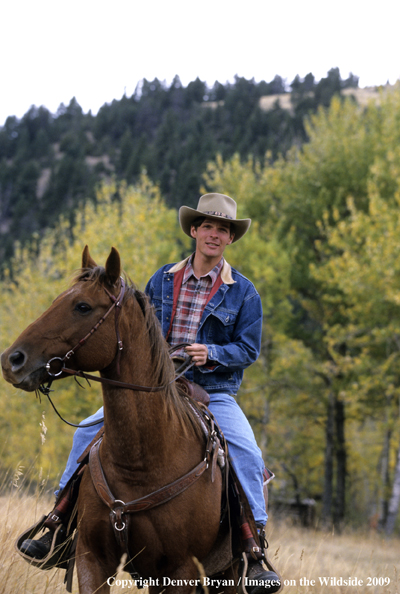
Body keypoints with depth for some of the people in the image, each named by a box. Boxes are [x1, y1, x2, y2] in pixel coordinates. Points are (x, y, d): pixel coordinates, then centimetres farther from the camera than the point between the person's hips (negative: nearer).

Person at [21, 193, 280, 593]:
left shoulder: (243, 292, 0)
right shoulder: (163, 281, 8)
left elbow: (249, 348, -2)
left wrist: (211, 354, -19)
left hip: (213, 395, -3)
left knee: (247, 453, -27)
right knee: (90, 431, -9)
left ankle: (256, 555, -20)